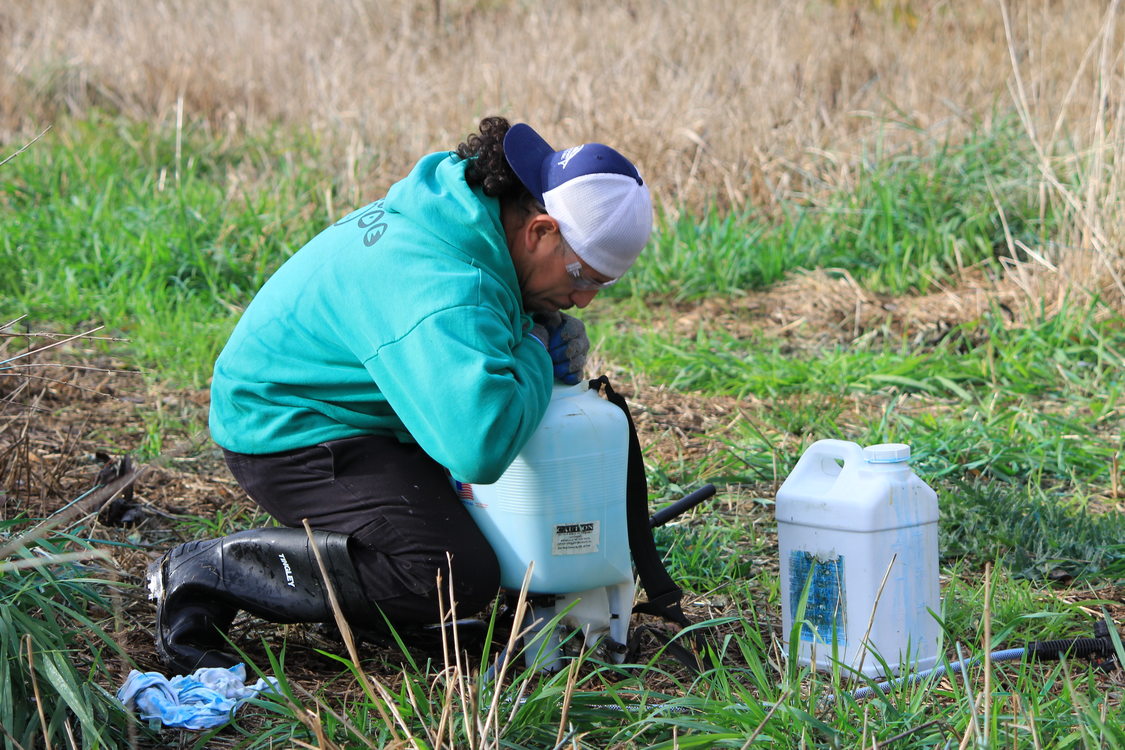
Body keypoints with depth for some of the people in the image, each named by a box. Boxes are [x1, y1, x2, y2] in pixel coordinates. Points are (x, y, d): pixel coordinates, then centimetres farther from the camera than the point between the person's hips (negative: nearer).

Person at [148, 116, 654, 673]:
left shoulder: (467, 204, -3)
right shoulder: (446, 291, -33)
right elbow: (481, 449, -47)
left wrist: (555, 334, -4)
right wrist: (535, 358, -26)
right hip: (291, 433, -11)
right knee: (458, 576, -25)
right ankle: (209, 573, -18)